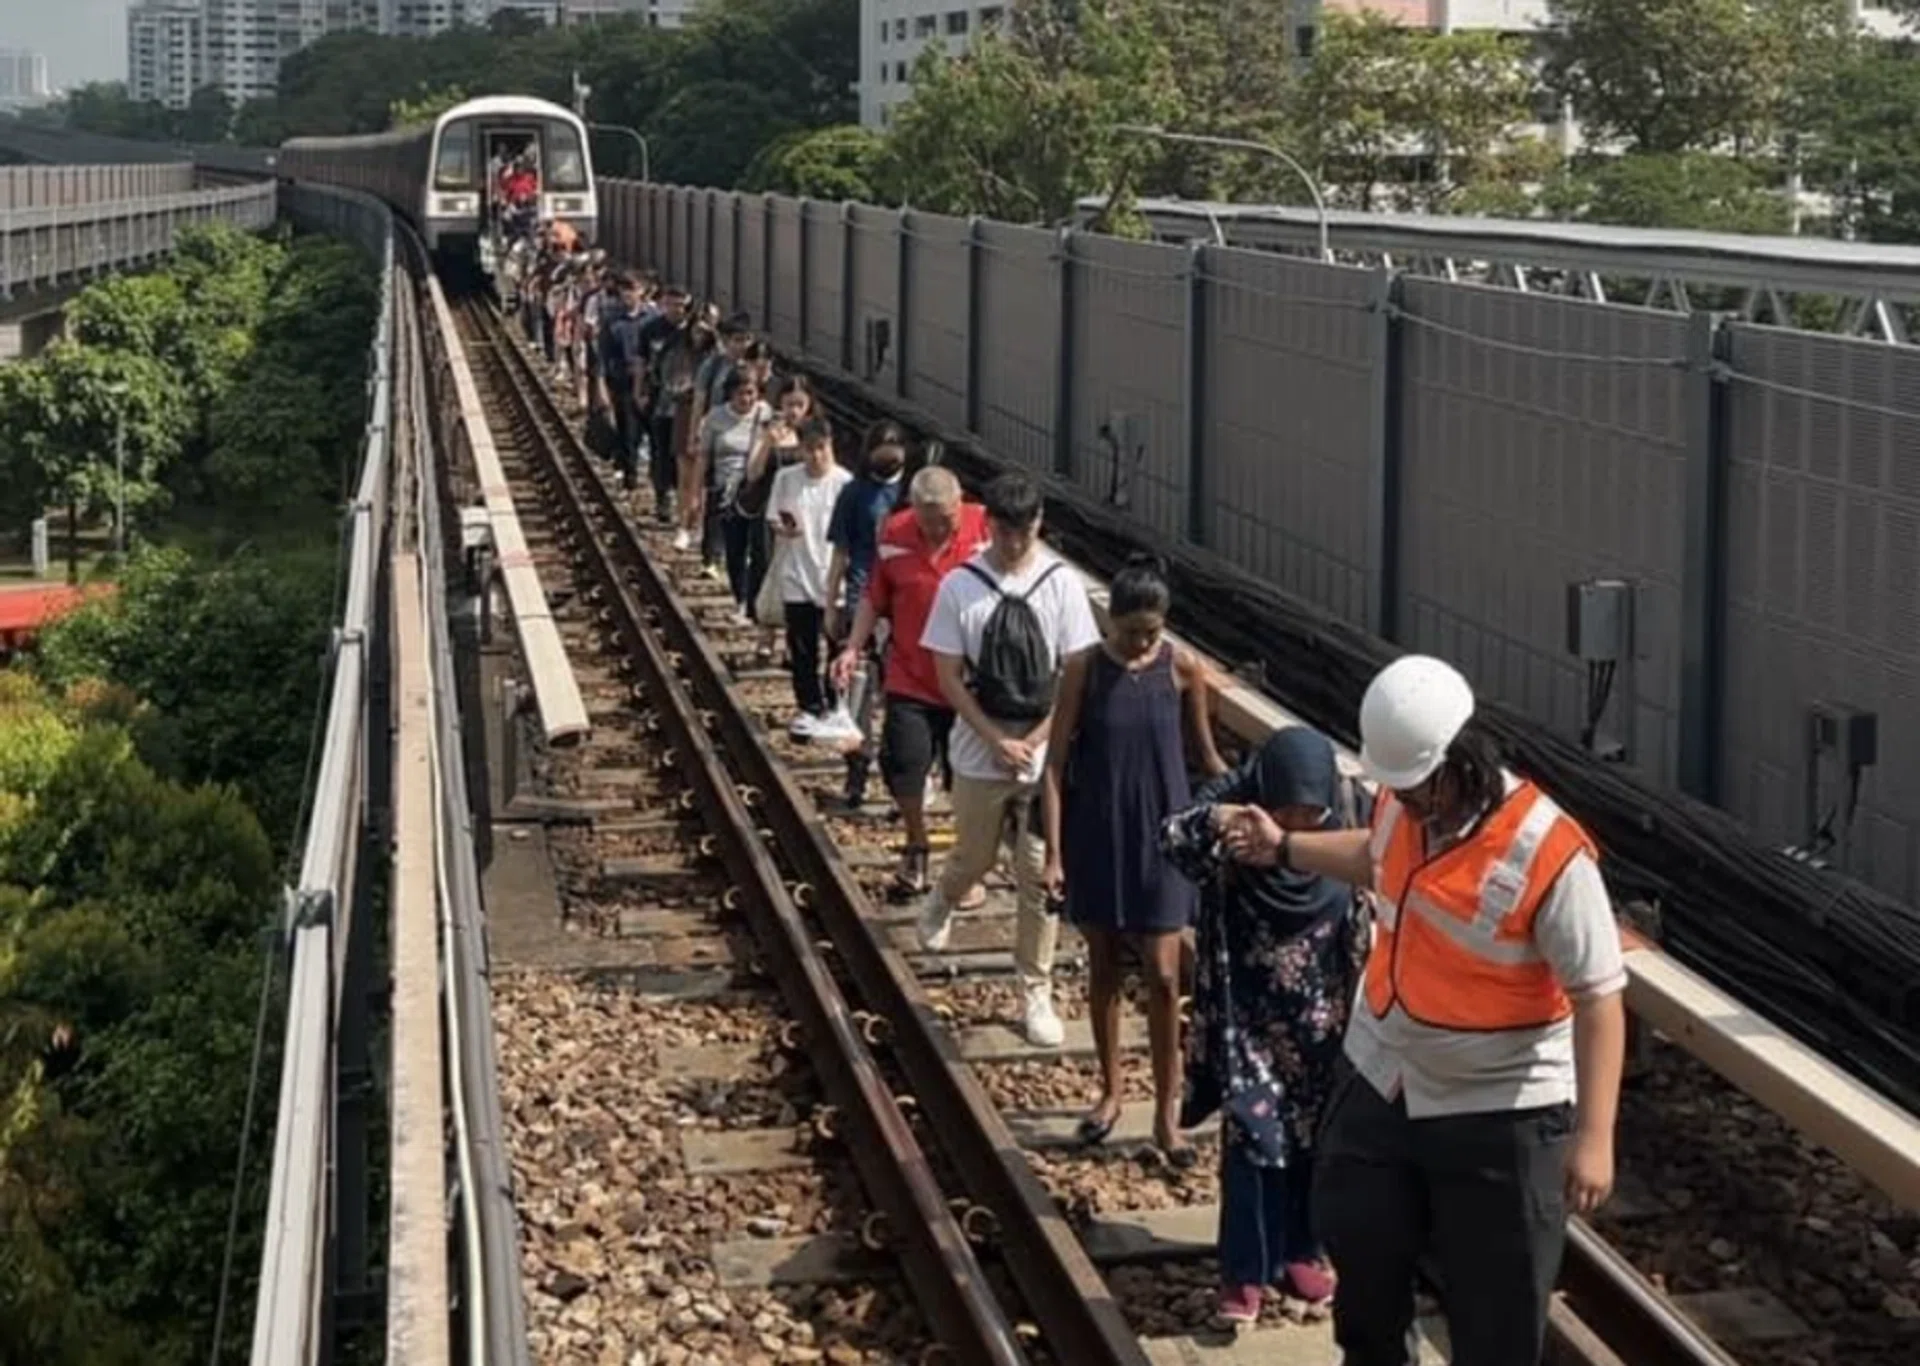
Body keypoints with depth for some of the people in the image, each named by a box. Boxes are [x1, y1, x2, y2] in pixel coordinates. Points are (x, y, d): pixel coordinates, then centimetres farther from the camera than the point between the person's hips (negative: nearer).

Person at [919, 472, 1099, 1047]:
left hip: (1046, 756, 0)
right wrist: (1000, 742, -11)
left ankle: (1036, 994, 12)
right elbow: (949, 678, -4)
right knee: (975, 858, 16)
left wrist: (1034, 741, -11)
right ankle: (940, 902, 51)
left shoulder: (1061, 583, -5)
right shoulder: (960, 586, -7)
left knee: (1040, 877, 2)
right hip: (980, 754, 0)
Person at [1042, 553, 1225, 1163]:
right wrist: (1053, 852, -11)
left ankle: (1167, 1111, 6)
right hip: (1096, 836, 0)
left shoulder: (1183, 669, -7)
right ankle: (1111, 1089, 30)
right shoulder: (1084, 669, -9)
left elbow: (1204, 752, 7)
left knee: (1163, 975, -3)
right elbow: (1056, 763, -7)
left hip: (1160, 836, 0)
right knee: (1103, 968, 13)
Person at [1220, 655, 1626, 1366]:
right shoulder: (1405, 800, -6)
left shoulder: (1547, 854, -28)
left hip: (1497, 1112, -7)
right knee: (1356, 1238, 22)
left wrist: (1593, 1136, -28)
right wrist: (1283, 848, 15)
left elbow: (1599, 997, -25)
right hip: (1383, 1083, 7)